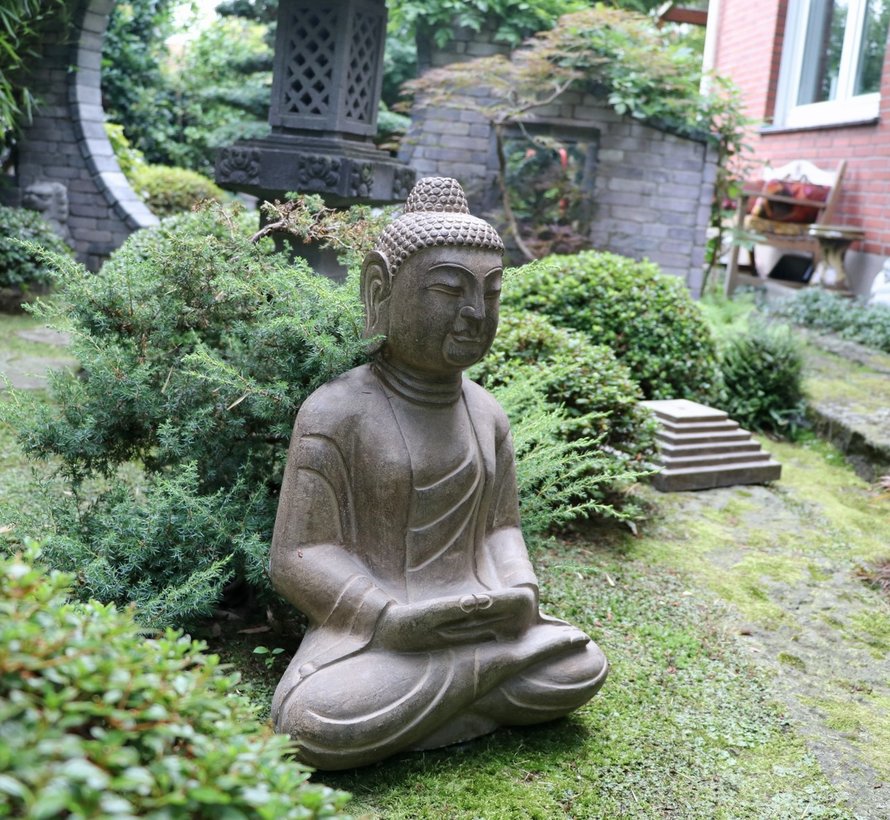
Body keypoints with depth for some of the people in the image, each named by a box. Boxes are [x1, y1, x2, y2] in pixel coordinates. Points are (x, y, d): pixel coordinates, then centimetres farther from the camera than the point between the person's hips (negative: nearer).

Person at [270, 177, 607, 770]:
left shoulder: (486, 414, 7)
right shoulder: (338, 411, -11)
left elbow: (500, 526, 12)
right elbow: (299, 557, -12)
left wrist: (521, 592, -9)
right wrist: (391, 620, -25)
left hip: (470, 617, 5)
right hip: (372, 628, -4)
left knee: (582, 670, -12)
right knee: (313, 727, -32)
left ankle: (406, 704, -5)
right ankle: (501, 655, -16)